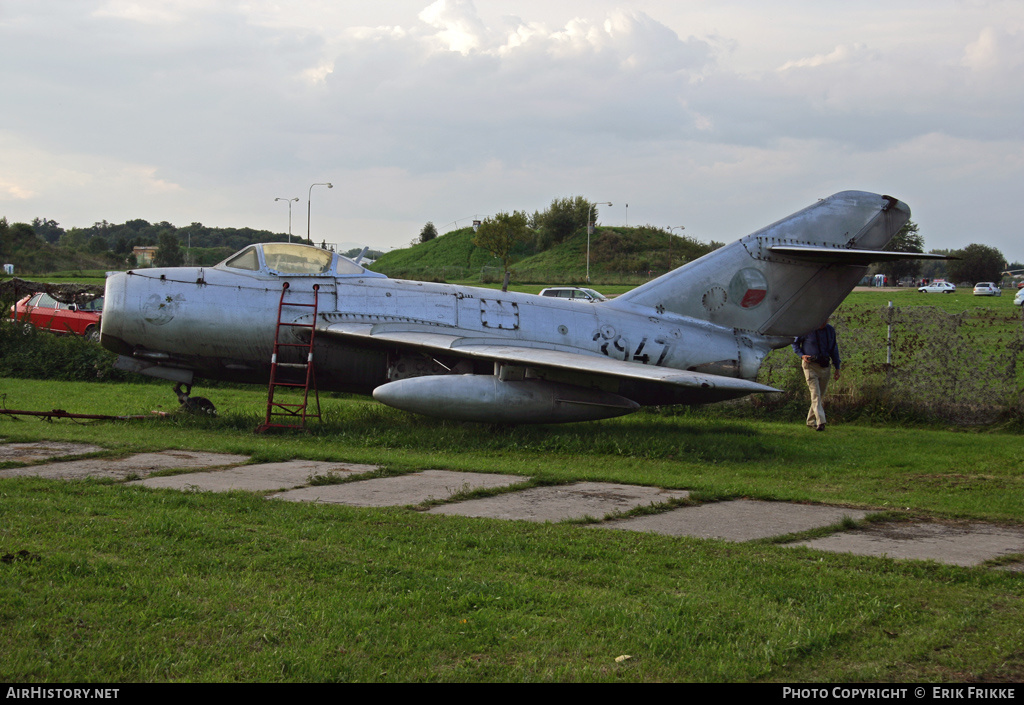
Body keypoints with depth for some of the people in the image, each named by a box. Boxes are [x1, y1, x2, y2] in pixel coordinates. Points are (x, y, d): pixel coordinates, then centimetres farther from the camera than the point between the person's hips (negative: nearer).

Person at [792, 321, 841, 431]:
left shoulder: (830, 330, 7)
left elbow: (834, 349, 16)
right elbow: (795, 343, 5)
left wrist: (837, 368, 13)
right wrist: (802, 355, -11)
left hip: (825, 367, 5)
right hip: (810, 365, -5)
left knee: (821, 396, 9)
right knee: (815, 394, -14)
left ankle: (811, 421, 22)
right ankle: (821, 422, -23)